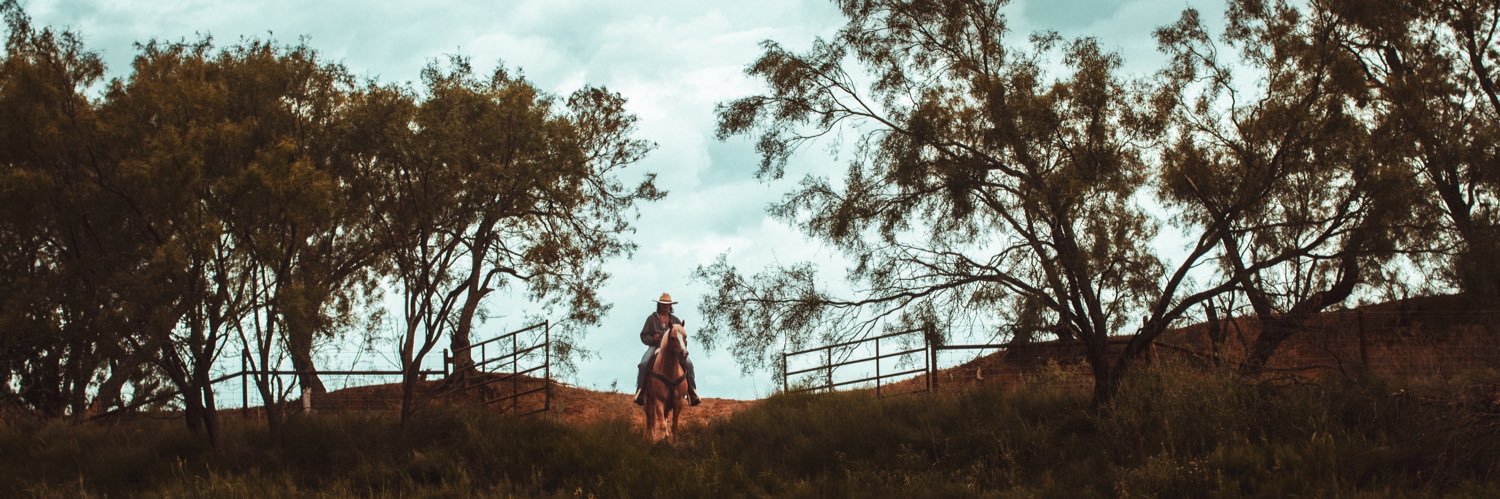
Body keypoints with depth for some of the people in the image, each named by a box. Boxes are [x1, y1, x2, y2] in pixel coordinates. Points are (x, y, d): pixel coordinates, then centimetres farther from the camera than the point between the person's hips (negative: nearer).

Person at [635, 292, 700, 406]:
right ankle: (640, 391, -21)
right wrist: (653, 339, -13)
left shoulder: (675, 320, 15)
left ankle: (692, 391, -15)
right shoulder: (652, 318, 9)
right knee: (643, 364, -30)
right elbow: (644, 336, 8)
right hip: (655, 346, -1)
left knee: (688, 364, -21)